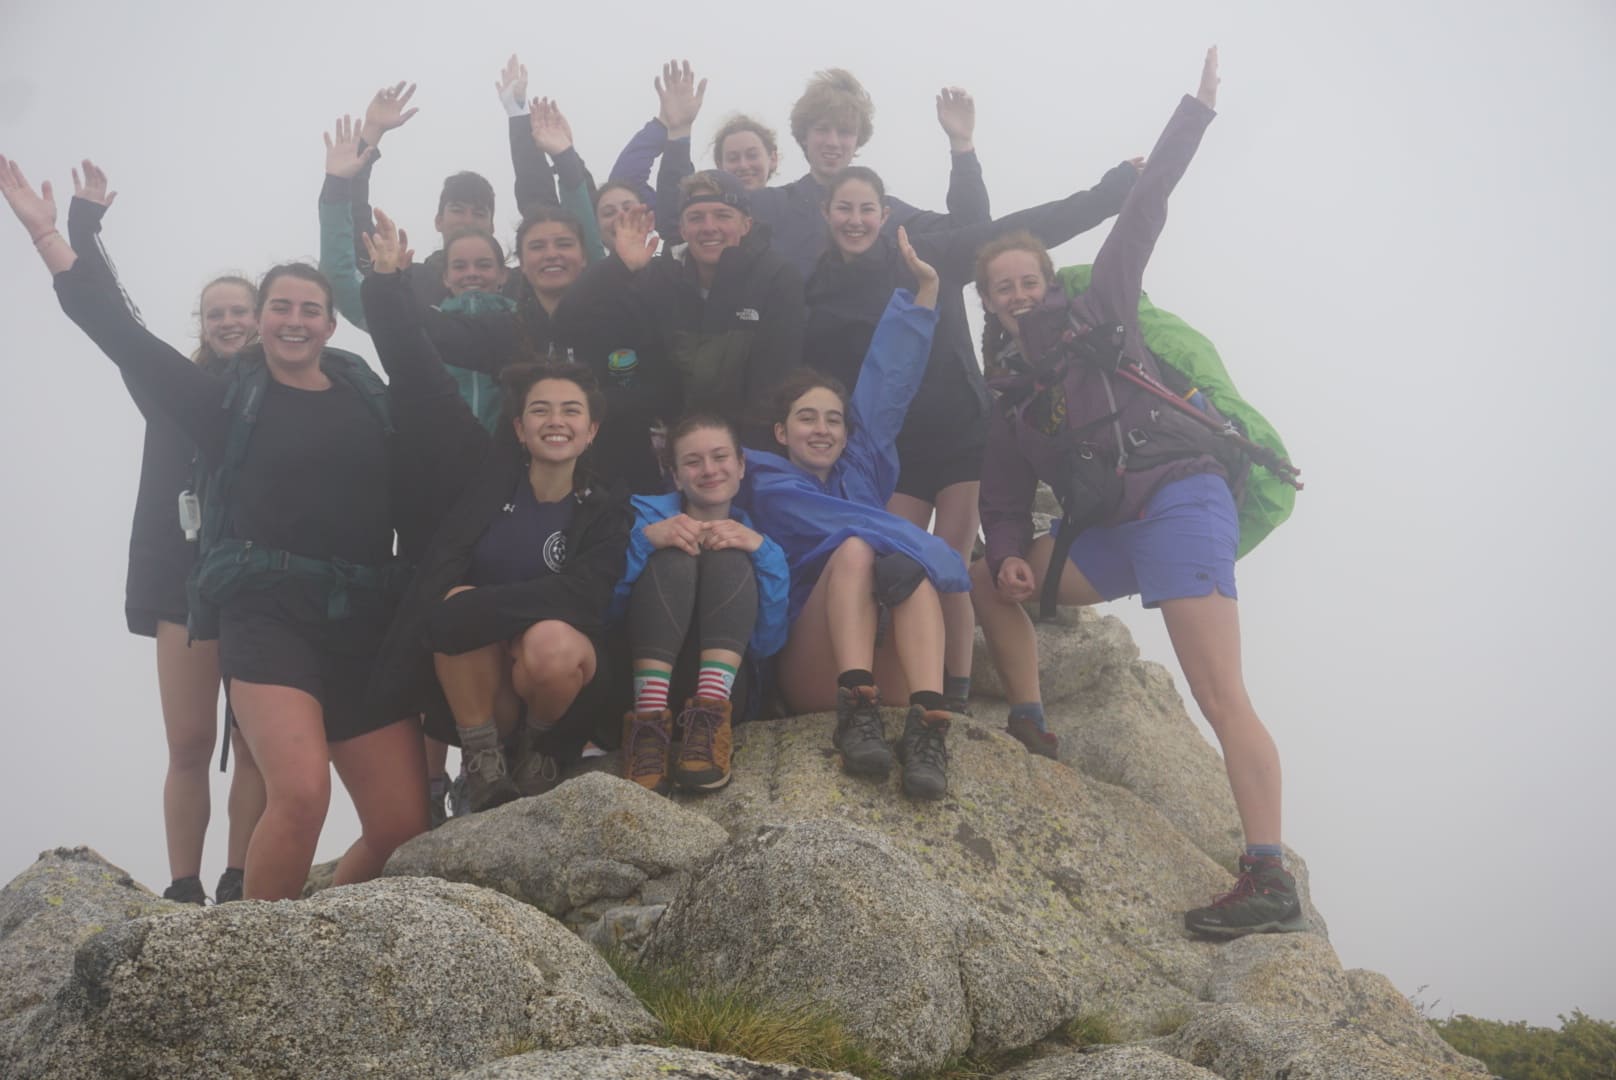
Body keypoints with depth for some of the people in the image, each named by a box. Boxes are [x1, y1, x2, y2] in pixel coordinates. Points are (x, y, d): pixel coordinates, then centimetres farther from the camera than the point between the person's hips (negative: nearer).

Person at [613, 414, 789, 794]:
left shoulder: (753, 531, 9)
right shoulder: (650, 513, 7)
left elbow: (768, 643, -6)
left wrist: (762, 551, -18)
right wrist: (645, 539, -23)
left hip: (728, 683, 1)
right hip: (645, 671, -1)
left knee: (730, 558, -18)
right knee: (674, 557, -22)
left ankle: (710, 717, -36)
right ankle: (649, 719, -39)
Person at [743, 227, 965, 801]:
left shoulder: (863, 466, 19)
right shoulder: (768, 483, 13)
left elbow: (888, 385, 15)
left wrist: (925, 290, 12)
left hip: (886, 666, 3)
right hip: (807, 667, -3)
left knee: (907, 565, -25)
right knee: (856, 549, -26)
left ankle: (927, 727, -43)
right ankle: (855, 715, -41)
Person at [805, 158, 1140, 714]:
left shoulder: (928, 257, -2)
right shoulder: (818, 293, 5)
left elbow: (1022, 229, -3)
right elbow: (815, 379, 9)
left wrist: (1117, 185, -5)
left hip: (962, 436, -2)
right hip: (893, 451, 2)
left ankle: (955, 698, 1)